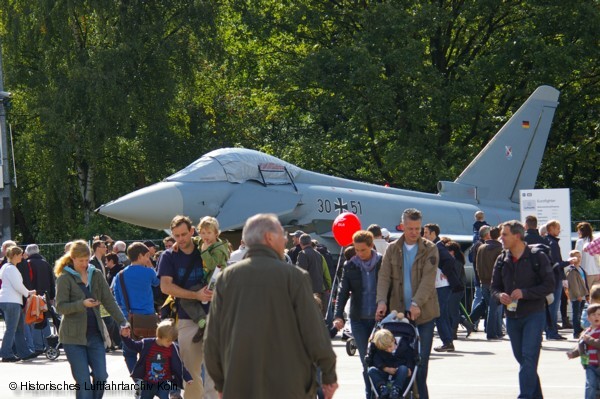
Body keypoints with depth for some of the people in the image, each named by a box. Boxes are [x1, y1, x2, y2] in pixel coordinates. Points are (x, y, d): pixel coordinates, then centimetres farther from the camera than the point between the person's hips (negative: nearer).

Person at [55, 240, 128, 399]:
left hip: (95, 334, 4)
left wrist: (122, 321, -7)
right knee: (83, 381, -6)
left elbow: (109, 301, 5)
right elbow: (60, 307, -11)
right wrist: (82, 304, -26)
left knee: (101, 376, -3)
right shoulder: (65, 278, -4)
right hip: (74, 337, -4)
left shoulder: (96, 275, 8)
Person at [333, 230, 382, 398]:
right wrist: (338, 315, -12)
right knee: (366, 361, 3)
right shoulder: (350, 266, 3)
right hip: (359, 320, 2)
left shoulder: (383, 263, -2)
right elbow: (343, 292, 1)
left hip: (381, 318, -2)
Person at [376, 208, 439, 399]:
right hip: (398, 312, 2)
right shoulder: (393, 249, 8)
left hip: (423, 313, -2)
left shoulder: (430, 249, 0)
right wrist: (382, 301, -16)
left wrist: (417, 303, -25)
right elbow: (384, 276, 1)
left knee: (421, 360, 0)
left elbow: (428, 279, -12)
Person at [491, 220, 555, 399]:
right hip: (512, 316, 6)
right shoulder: (502, 260, 9)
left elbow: (549, 285, -8)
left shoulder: (537, 257, -6)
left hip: (534, 314, -6)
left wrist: (524, 293, -19)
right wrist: (500, 296, -10)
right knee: (521, 358, 10)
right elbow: (494, 287, 14)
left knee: (529, 357, -14)